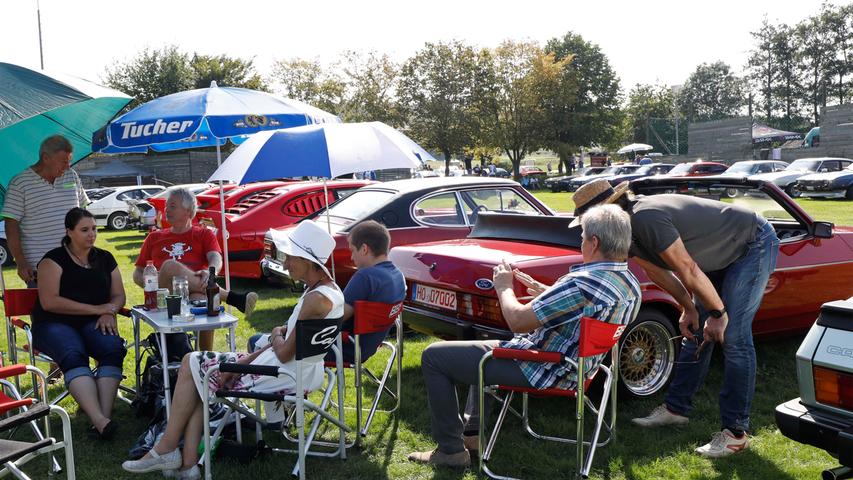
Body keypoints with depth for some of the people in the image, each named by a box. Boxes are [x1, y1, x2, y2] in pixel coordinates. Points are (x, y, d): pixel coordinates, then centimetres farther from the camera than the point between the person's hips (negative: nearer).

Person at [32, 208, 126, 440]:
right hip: (54, 324, -4)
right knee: (73, 355, -36)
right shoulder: (54, 259, 1)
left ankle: (104, 415, -40)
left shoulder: (105, 259, 16)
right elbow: (49, 301, -11)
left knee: (113, 347, -30)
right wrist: (95, 309, -14)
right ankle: (99, 420, -49)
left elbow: (119, 296, 15)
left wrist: (109, 312, -10)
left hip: (92, 323, 4)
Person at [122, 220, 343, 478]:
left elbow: (284, 354, -21)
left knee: (192, 364, 2)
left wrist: (276, 336, 2)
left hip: (284, 376, -10)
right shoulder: (326, 288, 8)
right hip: (297, 369, 10)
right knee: (196, 371, 11)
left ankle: (166, 450, 13)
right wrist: (251, 357, 5)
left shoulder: (317, 299, -24)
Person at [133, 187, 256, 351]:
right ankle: (230, 297, -33)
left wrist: (209, 272, -24)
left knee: (201, 301, -40)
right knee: (170, 266, -33)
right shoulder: (154, 237, 29)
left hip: (194, 291, -1)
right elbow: (137, 274, 26)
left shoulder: (204, 234, 23)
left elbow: (216, 259, 3)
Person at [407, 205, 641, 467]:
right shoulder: (631, 284, 0)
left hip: (540, 371, -10)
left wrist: (504, 288, -7)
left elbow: (518, 321, -25)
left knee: (434, 356, -2)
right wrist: (545, 292, 12)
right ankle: (472, 433, 31)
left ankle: (451, 450, 4)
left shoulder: (584, 282, -30)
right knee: (485, 348, 35)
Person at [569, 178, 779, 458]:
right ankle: (676, 408, 21)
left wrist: (717, 313, -17)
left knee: (733, 338, -14)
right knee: (696, 333, 10)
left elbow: (688, 271, -27)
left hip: (755, 244, -9)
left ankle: (736, 432, -7)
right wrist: (689, 308, 4)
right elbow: (655, 271, 8)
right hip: (724, 254, 9)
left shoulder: (645, 219, -34)